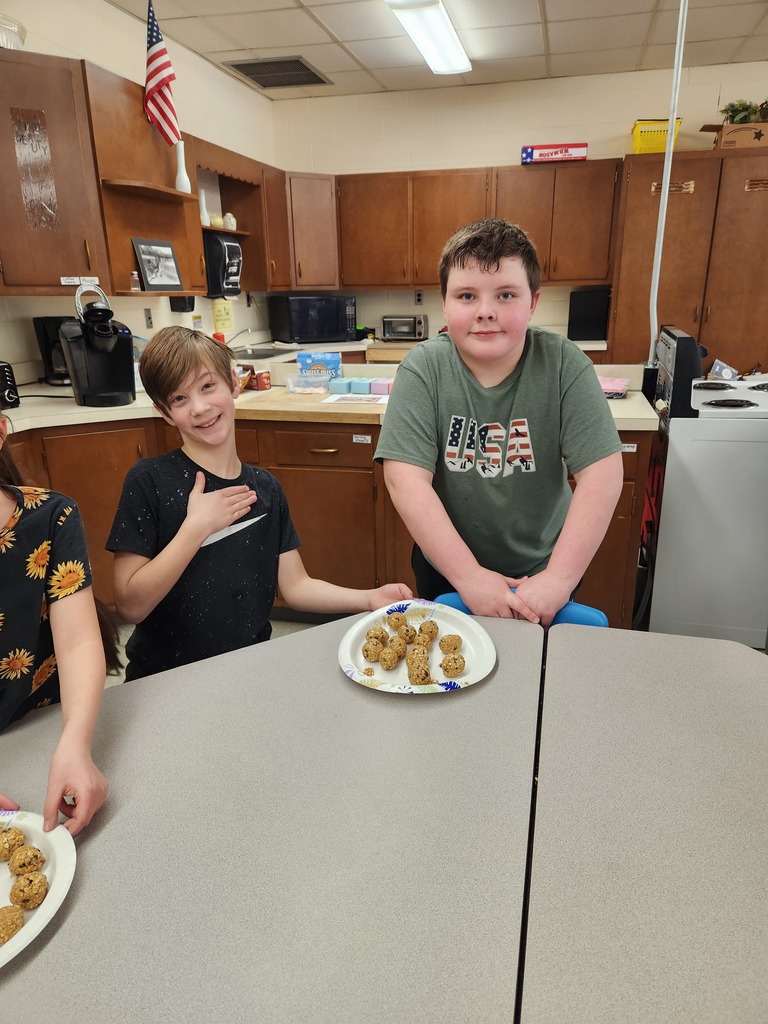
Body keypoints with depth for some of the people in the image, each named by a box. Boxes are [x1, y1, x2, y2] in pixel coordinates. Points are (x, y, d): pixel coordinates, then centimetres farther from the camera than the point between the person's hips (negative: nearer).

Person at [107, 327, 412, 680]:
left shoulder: (266, 488, 3)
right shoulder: (148, 482, -10)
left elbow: (295, 585, 3)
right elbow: (131, 605, -13)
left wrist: (369, 598, -11)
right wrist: (196, 528, -19)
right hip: (166, 678, -2)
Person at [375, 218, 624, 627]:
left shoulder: (563, 364, -17)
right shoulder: (423, 369, -18)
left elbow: (601, 471, -19)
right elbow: (406, 478, -25)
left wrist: (560, 577, -25)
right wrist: (468, 576, -29)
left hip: (541, 569, 0)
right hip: (445, 569, 0)